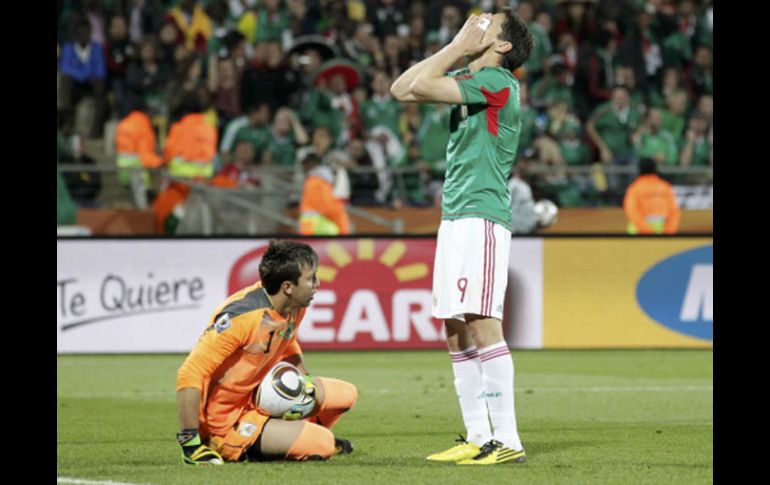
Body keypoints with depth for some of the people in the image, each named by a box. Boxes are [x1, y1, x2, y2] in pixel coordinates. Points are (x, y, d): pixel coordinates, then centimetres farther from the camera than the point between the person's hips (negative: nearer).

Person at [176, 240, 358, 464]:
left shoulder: (295, 307, -3)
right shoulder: (242, 315, -30)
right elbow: (189, 375, -31)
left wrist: (306, 380, 9)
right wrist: (190, 443, -31)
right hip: (227, 422, -9)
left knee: (346, 394, 9)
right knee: (322, 445, -21)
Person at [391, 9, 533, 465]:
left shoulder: (497, 82, -10)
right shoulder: (469, 79, 17)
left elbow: (422, 87, -17)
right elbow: (403, 88, 17)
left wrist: (460, 47, -4)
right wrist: (457, 47, 14)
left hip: (482, 217, -10)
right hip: (455, 218, 10)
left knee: (481, 325, -15)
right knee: (456, 331, 8)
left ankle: (508, 441, -16)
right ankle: (478, 437, 11)